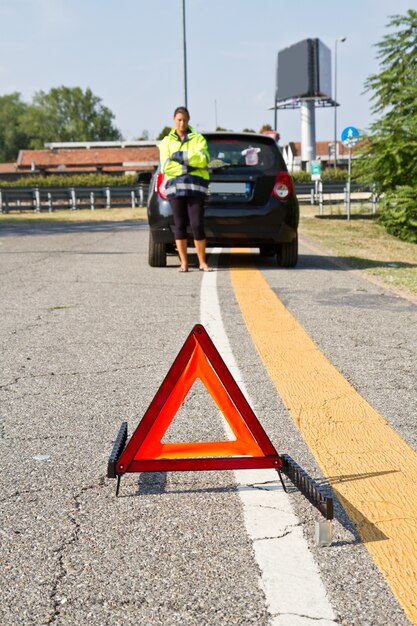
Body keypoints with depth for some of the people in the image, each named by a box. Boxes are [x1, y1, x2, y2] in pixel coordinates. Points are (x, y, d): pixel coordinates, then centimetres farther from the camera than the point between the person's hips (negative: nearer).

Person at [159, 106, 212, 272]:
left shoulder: (198, 139, 10)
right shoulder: (166, 142, 12)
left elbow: (203, 159, -8)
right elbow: (165, 166, -2)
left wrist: (178, 156, -9)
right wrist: (189, 165, -8)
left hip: (195, 186, -1)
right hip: (174, 186, 1)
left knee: (197, 225, -8)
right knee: (179, 225, 0)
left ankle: (202, 262, 1)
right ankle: (184, 263, 5)